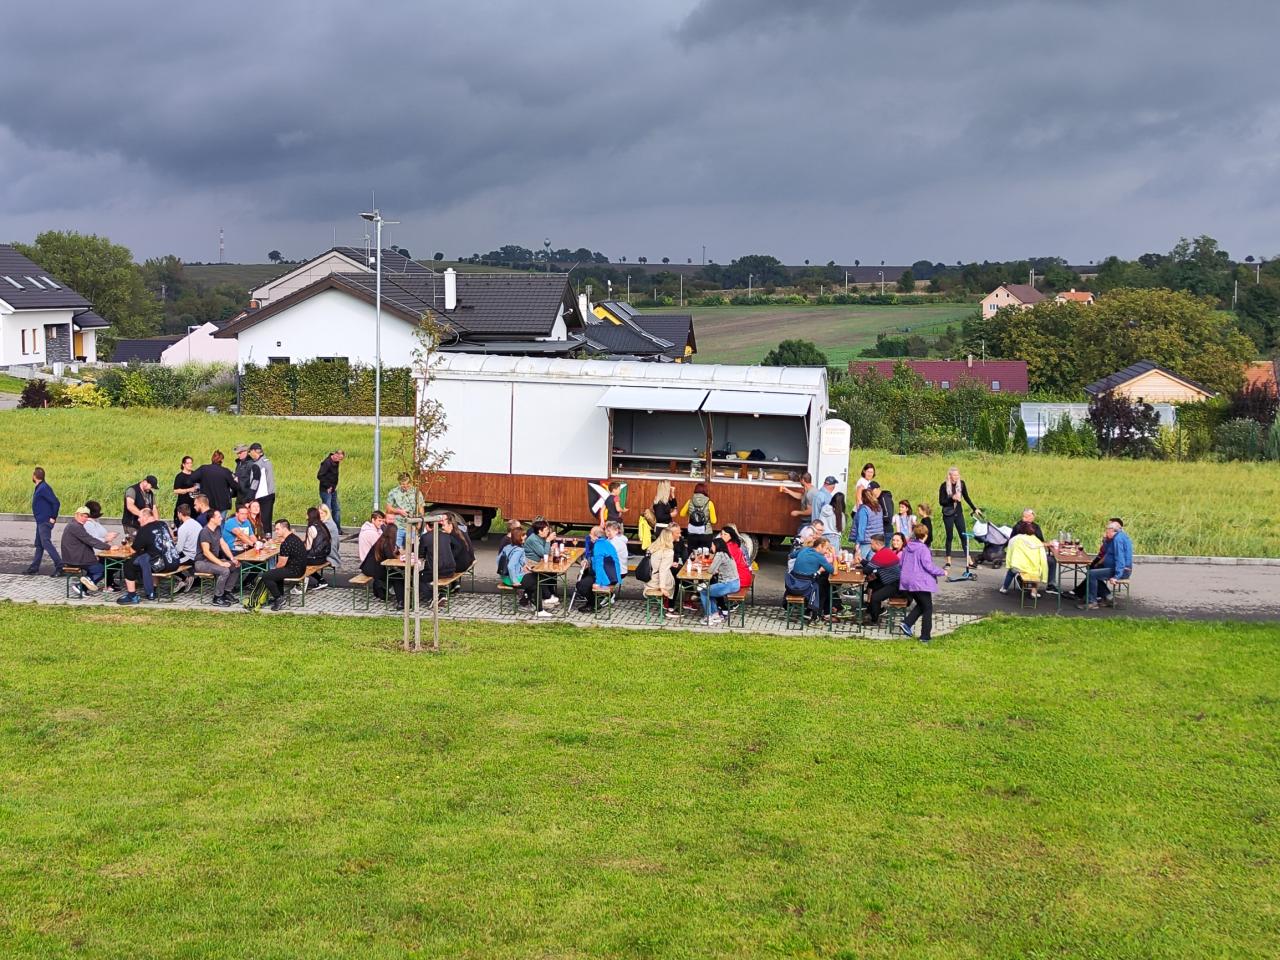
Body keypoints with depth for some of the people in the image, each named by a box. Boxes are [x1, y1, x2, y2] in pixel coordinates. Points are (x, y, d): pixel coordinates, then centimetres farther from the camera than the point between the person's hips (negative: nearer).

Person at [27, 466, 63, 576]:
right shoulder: (38, 488, 13)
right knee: (39, 544, 15)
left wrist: (53, 517, -18)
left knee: (46, 543, -15)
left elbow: (56, 502, -23)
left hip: (45, 522, -11)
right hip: (40, 521, 11)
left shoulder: (43, 488, -17)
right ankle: (34, 567, 22)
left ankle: (59, 566, -19)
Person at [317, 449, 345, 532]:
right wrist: (328, 486, -18)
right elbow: (319, 476, -23)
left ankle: (338, 530, 20)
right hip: (326, 491, -9)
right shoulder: (327, 463, -18)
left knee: (337, 510, 12)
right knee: (327, 510, -7)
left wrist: (334, 486, 9)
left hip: (333, 491, 9)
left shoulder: (336, 463, 8)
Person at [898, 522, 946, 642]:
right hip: (921, 583, -7)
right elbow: (928, 566, -17)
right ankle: (925, 636, 5)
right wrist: (942, 572, -4)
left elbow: (900, 564, 12)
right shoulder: (923, 549, -16)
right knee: (927, 608, 6)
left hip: (907, 582, 7)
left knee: (920, 605, 22)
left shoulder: (907, 548, 5)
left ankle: (906, 623, 4)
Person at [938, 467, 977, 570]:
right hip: (948, 515, -3)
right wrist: (952, 498, -23)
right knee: (949, 536, 2)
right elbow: (941, 502, -10)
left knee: (964, 536, 0)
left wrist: (974, 509, 8)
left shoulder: (961, 484, -1)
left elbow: (966, 498, 10)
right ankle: (948, 561, 10)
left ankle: (969, 561, 0)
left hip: (958, 513, 3)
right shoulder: (944, 486, -10)